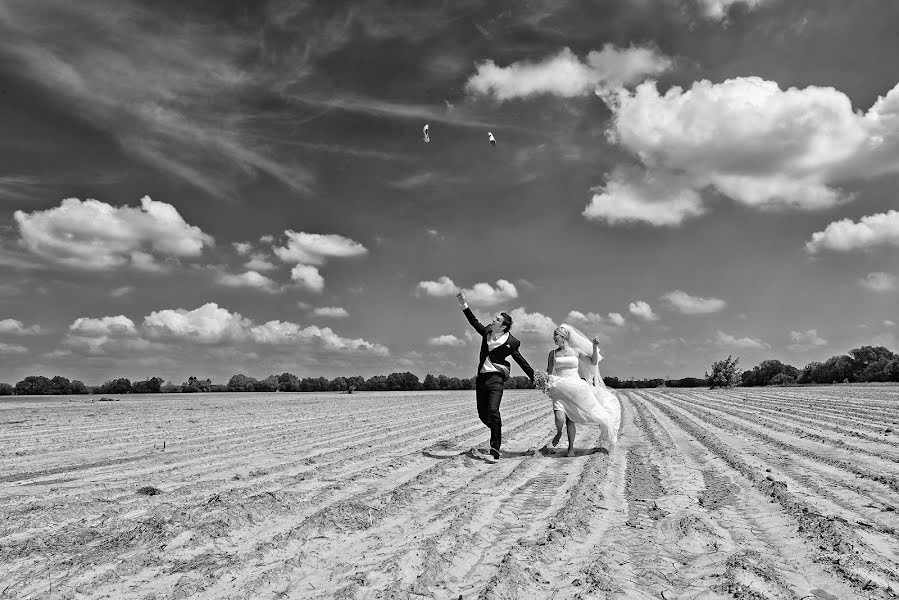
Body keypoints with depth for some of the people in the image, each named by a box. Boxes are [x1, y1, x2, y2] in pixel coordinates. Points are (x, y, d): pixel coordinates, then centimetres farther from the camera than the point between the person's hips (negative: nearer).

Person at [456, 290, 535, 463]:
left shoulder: (510, 342, -3)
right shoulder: (487, 332, 10)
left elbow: (521, 361, 5)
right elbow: (475, 322, 24)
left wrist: (534, 378, 8)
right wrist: (464, 304, 20)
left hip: (496, 377, -6)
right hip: (481, 377, 6)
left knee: (493, 410, -21)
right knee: (482, 414, 8)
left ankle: (495, 453, -21)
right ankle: (498, 434, 36)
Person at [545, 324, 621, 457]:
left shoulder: (576, 351, 6)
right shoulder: (553, 353, 8)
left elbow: (593, 362, 4)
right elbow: (548, 373, 14)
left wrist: (594, 346, -7)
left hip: (575, 388, 0)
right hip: (560, 389, 0)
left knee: (570, 420, -3)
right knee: (559, 418, -20)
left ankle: (571, 449, 14)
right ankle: (559, 433, 14)